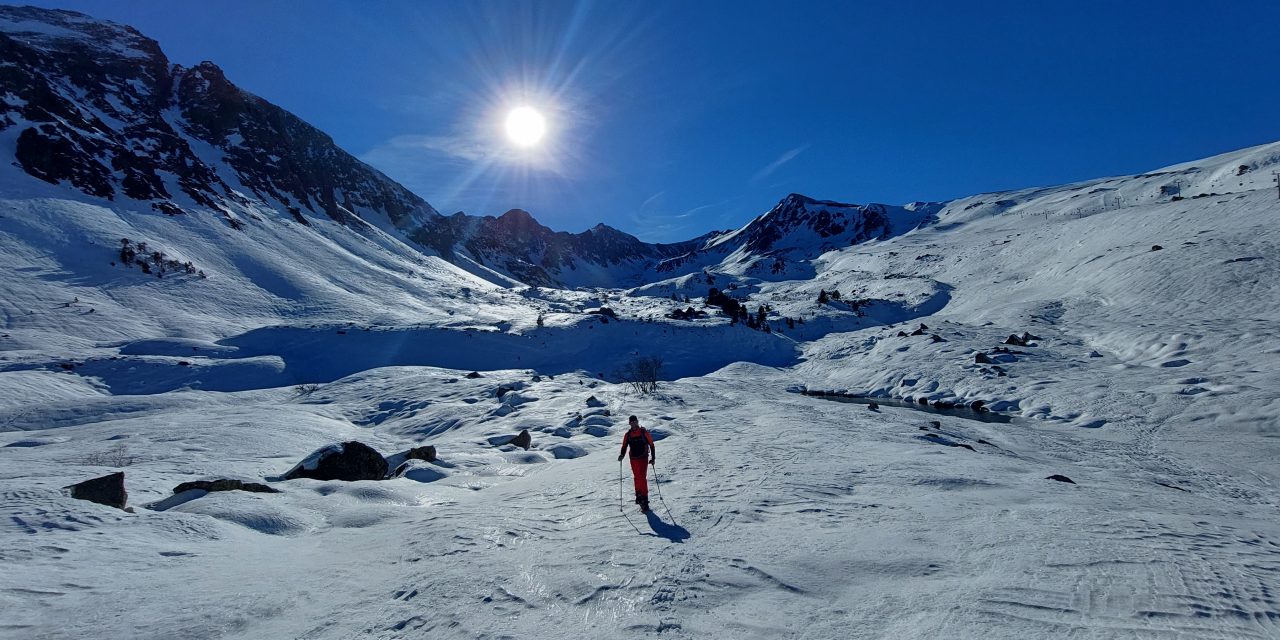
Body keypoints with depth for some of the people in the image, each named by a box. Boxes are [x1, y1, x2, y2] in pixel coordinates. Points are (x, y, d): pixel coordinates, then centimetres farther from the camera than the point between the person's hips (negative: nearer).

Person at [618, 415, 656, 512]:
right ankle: (639, 495, 21)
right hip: (633, 459, 3)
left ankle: (644, 498, -11)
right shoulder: (628, 434, 4)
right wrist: (622, 455, -11)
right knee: (636, 478, 8)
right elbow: (624, 446, 9)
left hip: (643, 458, -3)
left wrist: (653, 458, -4)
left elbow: (651, 445, -1)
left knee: (642, 477, -12)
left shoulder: (644, 432, -5)